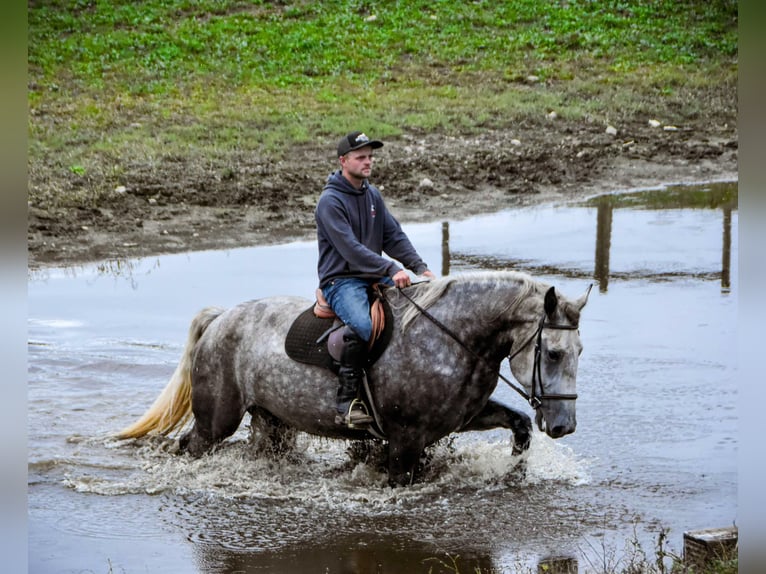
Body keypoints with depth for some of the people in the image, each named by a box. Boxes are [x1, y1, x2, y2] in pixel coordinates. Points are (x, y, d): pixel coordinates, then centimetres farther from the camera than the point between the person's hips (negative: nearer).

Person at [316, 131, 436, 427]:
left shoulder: (372, 194, 14)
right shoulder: (330, 201, -12)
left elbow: (394, 236, 12)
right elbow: (350, 248, -22)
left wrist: (420, 268, -4)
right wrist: (391, 270, -30)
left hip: (375, 278, 8)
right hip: (341, 280, -8)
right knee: (362, 325, -35)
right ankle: (346, 403, -27)